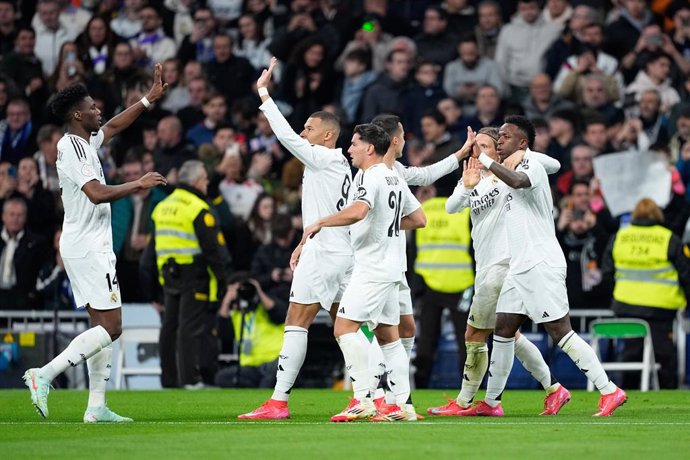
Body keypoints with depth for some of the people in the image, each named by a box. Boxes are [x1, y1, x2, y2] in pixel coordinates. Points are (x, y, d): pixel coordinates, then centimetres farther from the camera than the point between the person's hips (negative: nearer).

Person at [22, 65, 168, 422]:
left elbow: (113, 127, 32)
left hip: (90, 246, 10)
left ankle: (97, 406, 7)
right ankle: (45, 375, -15)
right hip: (88, 246, -10)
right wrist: (139, 184, -18)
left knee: (103, 325, 9)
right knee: (110, 327, -12)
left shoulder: (83, 142, 13)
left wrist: (149, 99, 32)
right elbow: (98, 193, -27)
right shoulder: (73, 148, -16)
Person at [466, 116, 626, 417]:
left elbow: (518, 182, -35)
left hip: (540, 265, -10)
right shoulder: (516, 171, 18)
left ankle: (609, 391, -9)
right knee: (503, 330, 9)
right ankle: (491, 403, 17)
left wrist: (484, 160, -28)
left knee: (560, 332, -11)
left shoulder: (531, 167, -11)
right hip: (520, 266, 10)